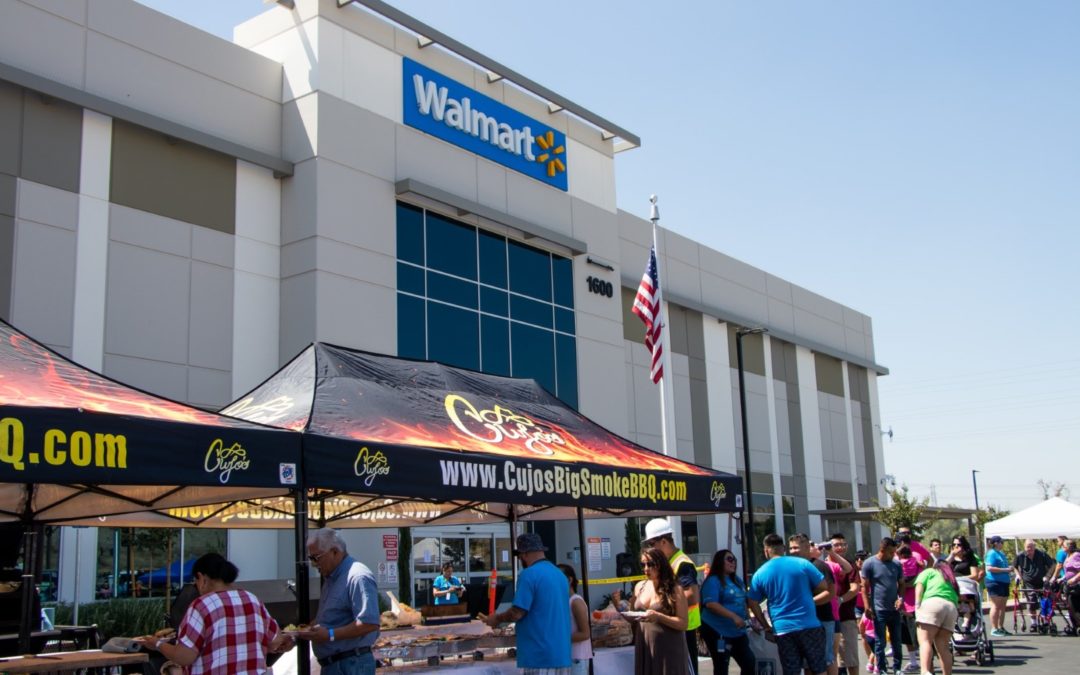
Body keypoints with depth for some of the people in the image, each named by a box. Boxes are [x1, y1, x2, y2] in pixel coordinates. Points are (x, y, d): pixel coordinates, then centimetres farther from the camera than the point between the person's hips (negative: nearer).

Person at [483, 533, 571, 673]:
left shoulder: (529, 574, -12)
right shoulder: (560, 574, 13)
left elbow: (517, 613, -15)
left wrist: (497, 618, 4)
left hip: (539, 656, -8)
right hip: (562, 655, 8)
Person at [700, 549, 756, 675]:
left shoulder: (736, 580, 14)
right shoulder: (713, 581, -12)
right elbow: (711, 604, -25)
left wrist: (748, 618, 15)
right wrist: (734, 617, -30)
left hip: (737, 632, 8)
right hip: (718, 632, -8)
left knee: (750, 662, 8)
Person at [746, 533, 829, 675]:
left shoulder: (760, 574, 4)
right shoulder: (802, 563, 0)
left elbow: (753, 604, 5)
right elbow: (827, 590, 3)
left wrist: (766, 626, 15)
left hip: (782, 630, 1)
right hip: (809, 626, -1)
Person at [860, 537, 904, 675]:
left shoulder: (897, 565, 6)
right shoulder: (869, 564, -6)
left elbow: (901, 584, 14)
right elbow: (865, 587, -5)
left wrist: (900, 598, -5)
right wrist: (867, 607, -11)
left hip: (894, 609, 4)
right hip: (879, 610, -4)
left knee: (896, 641, 10)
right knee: (880, 642, 1)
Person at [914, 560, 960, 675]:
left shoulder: (929, 571, 24)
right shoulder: (952, 580, 40)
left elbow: (919, 586, 7)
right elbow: (957, 598, 27)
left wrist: (917, 605, -2)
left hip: (933, 603, -6)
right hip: (952, 607, 6)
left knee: (925, 641, -17)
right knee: (943, 646, 9)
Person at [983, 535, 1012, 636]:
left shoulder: (1001, 554, 18)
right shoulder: (992, 553, -10)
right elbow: (990, 568, -21)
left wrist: (1009, 574, 14)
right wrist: (1005, 570, -21)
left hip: (1004, 582, 9)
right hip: (994, 582, -9)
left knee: (1002, 606, 11)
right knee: (996, 606, -8)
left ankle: (1001, 628, 17)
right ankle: (994, 629, -7)